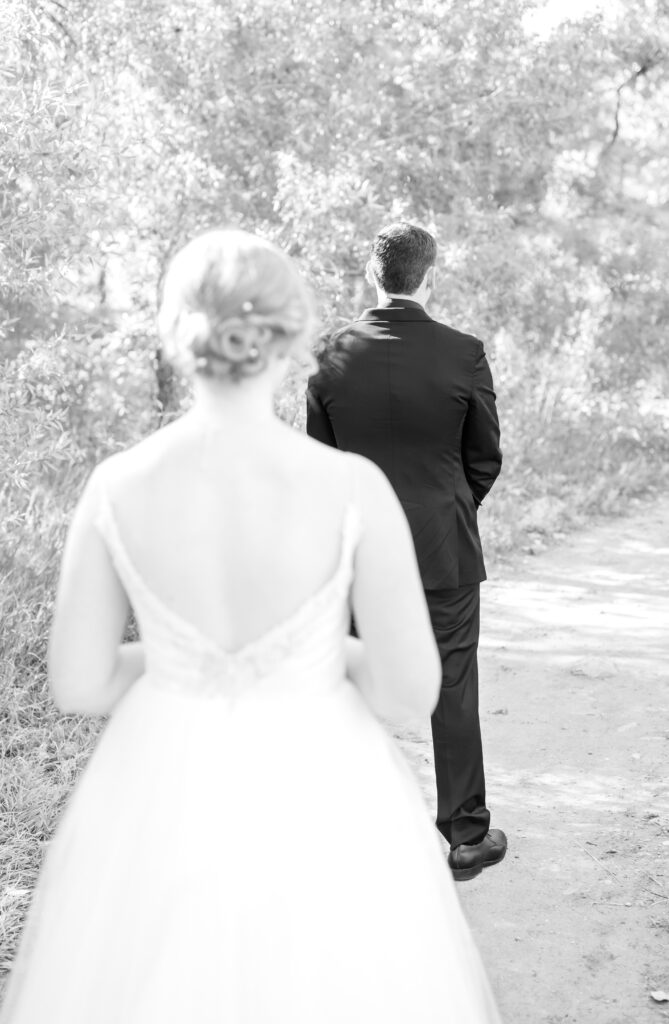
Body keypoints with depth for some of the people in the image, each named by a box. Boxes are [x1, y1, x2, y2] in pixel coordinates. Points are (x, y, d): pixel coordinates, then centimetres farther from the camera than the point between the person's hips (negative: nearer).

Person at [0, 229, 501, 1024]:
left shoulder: (116, 487, -13)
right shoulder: (355, 489, -20)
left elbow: (77, 685, -6)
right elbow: (412, 690, -16)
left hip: (165, 804, 2)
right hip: (319, 804, -2)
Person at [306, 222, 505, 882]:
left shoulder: (336, 353, -6)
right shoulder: (463, 355, -11)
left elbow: (319, 455, 3)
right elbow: (486, 459, -1)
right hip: (444, 549, -2)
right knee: (453, 691, 8)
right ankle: (466, 837, 18)